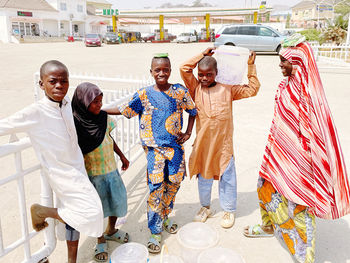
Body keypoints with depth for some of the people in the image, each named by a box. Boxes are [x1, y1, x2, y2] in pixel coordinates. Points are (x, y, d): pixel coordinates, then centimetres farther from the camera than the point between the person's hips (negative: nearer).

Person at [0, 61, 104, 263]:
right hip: (62, 173, -7)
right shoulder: (35, 113, -23)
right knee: (92, 215, -11)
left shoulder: (67, 102, -5)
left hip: (78, 168, 7)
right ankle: (42, 211, 10)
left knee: (75, 215, 18)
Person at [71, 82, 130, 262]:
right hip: (92, 173, -6)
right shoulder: (75, 123, -19)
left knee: (118, 199, 16)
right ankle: (101, 241, 34)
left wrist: (121, 156, 18)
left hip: (110, 168, 6)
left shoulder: (103, 117, -2)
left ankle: (111, 231, 44)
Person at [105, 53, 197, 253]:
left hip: (175, 147, 3)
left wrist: (188, 133, 6)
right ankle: (155, 233, 13)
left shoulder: (180, 91, 0)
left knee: (173, 185, 14)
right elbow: (122, 110, 0)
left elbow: (193, 111, 13)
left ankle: (165, 218, 40)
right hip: (154, 149, -2)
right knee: (156, 190, -3)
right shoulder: (144, 95, -3)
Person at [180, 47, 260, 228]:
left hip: (223, 142, -1)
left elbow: (252, 90, 3)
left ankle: (229, 210, 30)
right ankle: (205, 207, 37)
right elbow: (184, 68, -8)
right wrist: (203, 54, -4)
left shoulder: (227, 89, -1)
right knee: (203, 176, 16)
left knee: (227, 177, 10)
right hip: (203, 142, 1)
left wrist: (251, 67, -1)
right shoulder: (196, 89, -1)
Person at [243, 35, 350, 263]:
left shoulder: (308, 90, -23)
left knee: (297, 202, 4)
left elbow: (313, 131, -23)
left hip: (295, 156, -9)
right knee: (266, 186, 23)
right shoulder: (288, 84, 3)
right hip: (279, 150, 9)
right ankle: (269, 227, 50)